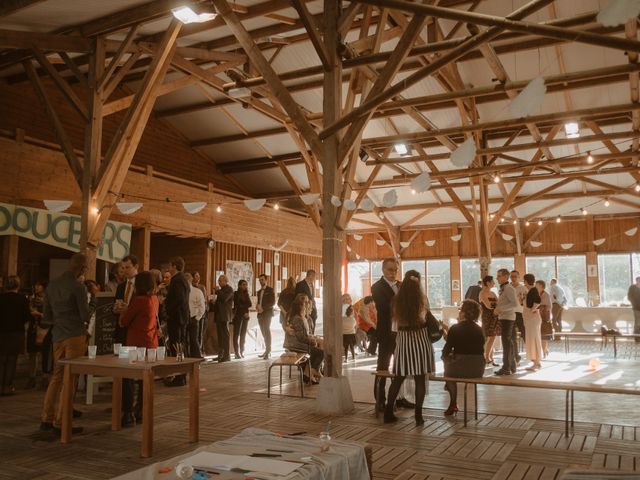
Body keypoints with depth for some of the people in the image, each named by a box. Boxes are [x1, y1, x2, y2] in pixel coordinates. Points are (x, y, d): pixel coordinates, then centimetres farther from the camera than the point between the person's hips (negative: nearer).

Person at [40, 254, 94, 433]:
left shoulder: (52, 285, 8)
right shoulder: (78, 287, -13)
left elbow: (47, 316, 13)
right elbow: (86, 316, -12)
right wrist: (92, 306, 8)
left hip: (58, 336, 7)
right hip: (75, 336, -7)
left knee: (57, 376, 15)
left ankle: (47, 419, 19)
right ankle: (60, 422, 2)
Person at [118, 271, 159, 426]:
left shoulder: (138, 300, -18)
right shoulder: (154, 299, 5)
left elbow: (124, 321, -9)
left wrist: (124, 310, 9)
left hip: (137, 344, -8)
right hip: (151, 345, 8)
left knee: (128, 380, 1)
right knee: (144, 380, 15)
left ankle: (128, 415, 2)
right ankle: (140, 412, 22)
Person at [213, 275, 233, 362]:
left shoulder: (229, 289, -7)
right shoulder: (221, 289, 21)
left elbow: (224, 298, -22)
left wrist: (218, 291, -11)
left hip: (224, 316, -9)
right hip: (219, 316, 10)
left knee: (225, 335, -9)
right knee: (220, 336, 11)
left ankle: (227, 355, -8)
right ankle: (220, 355, 17)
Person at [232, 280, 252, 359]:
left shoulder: (246, 294, 14)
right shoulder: (236, 293, -1)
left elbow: (249, 304, 4)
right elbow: (237, 305, -7)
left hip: (245, 316, 5)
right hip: (238, 316, -5)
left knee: (243, 334, 5)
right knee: (236, 334, -6)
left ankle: (241, 352, 8)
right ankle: (236, 352, -7)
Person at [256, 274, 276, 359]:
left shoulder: (270, 290, 0)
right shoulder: (259, 291, 21)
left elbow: (273, 302, -8)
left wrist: (263, 308, -14)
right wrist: (257, 306, 1)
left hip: (267, 313, -6)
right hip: (260, 314, 6)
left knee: (267, 331, -13)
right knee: (264, 333, 4)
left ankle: (268, 351, -14)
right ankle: (267, 351, 8)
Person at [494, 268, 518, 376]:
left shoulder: (509, 288, -13)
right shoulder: (503, 289, 16)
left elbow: (515, 304, -22)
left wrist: (500, 309, -22)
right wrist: (497, 309, 4)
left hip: (507, 318, -10)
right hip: (503, 318, 10)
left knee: (506, 343, -8)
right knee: (510, 342, 14)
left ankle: (506, 368, -6)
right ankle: (512, 366, 23)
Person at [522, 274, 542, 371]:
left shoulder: (533, 290, -15)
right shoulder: (530, 291, 14)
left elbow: (538, 301, -31)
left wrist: (532, 310, -22)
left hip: (533, 317, -10)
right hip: (529, 318, 10)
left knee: (533, 340, -6)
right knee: (531, 340, 13)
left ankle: (536, 363, -1)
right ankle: (536, 362, 20)